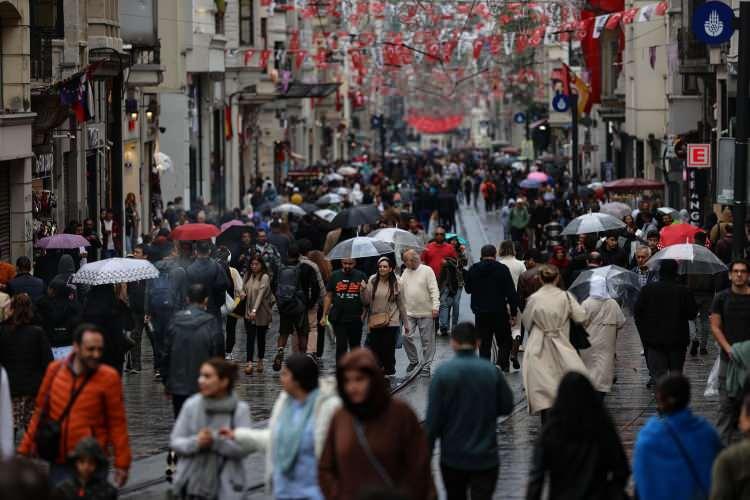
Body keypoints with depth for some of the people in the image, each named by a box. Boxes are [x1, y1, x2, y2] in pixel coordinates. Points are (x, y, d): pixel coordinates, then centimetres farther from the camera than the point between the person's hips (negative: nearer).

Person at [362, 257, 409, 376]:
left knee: (388, 349, -1)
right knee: (374, 349, 0)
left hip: (391, 321, -1)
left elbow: (401, 304, 7)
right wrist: (363, 290, -19)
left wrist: (405, 323, 8)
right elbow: (366, 301, -1)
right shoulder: (372, 280, 2)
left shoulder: (395, 283, 2)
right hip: (375, 321, 1)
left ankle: (389, 372, 13)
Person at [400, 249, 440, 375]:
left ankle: (426, 365, 11)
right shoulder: (405, 272, 9)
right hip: (409, 313, 5)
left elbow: (434, 290, -11)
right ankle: (413, 361, 17)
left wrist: (435, 306, -18)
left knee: (427, 340, 2)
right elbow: (400, 290, 10)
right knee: (407, 337, -2)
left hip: (426, 313, -5)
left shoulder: (427, 270, -7)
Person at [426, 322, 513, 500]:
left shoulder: (443, 372, -11)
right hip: (485, 458, 0)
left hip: (452, 457, 0)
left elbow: (433, 418, -10)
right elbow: (507, 406, 5)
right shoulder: (491, 371, -7)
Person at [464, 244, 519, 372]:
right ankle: (502, 364, -7)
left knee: (484, 343, 8)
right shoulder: (502, 269, -6)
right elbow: (511, 293, -8)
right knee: (505, 342, 9)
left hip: (480, 312, 3)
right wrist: (513, 312, -2)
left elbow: (468, 289, 15)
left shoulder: (473, 269, 3)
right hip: (499, 312, -3)